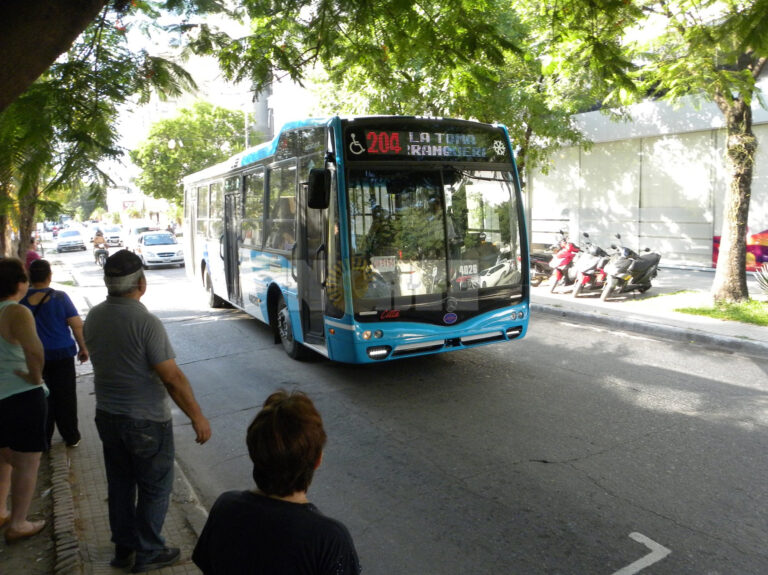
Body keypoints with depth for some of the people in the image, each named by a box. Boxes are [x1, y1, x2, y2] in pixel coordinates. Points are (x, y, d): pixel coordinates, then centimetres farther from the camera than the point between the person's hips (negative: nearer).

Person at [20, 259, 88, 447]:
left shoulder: (22, 299, -4)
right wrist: (83, 348, 1)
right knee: (65, 397, 9)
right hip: (61, 354, -2)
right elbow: (77, 325, -10)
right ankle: (71, 437, 18)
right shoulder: (60, 297, -10)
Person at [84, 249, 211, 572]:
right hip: (146, 420, -7)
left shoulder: (93, 317, -3)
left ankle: (123, 549, 34)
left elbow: (102, 361, 11)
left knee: (119, 484, 20)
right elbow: (172, 378, -24)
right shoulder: (146, 322, -24)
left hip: (107, 415, 7)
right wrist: (198, 417, -16)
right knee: (154, 488, 11)